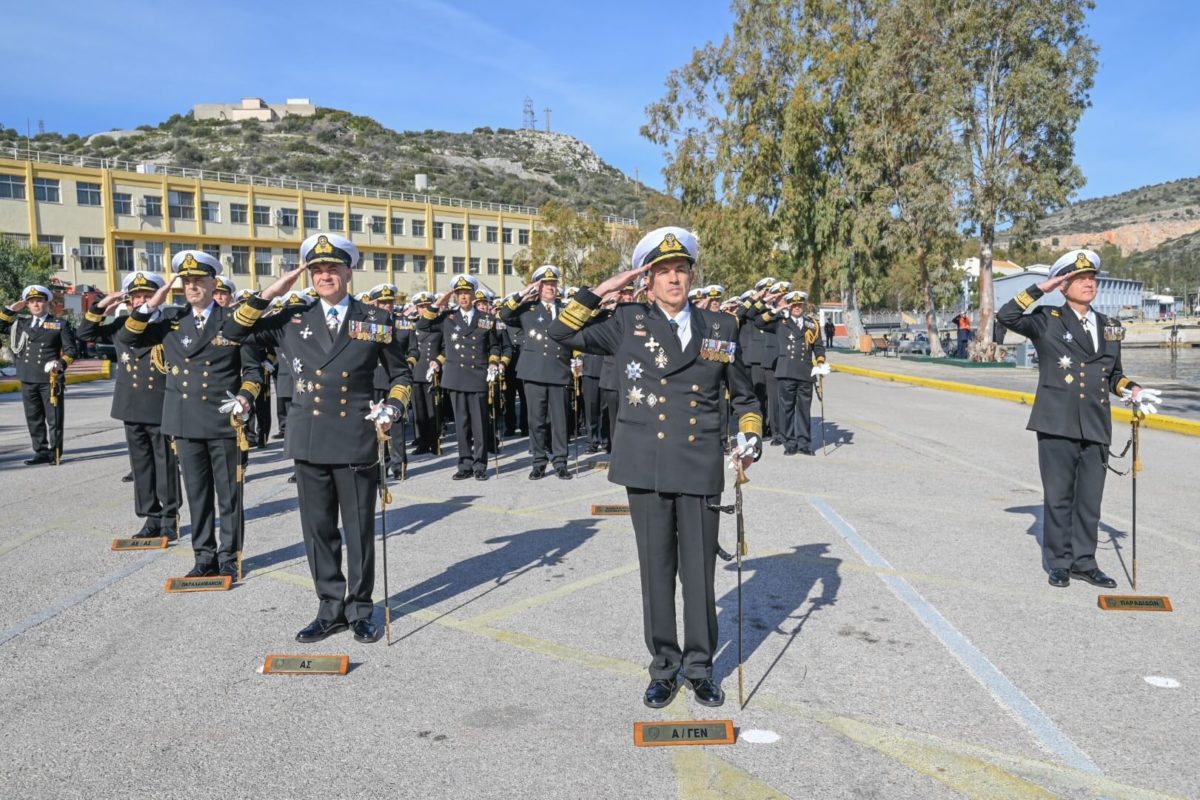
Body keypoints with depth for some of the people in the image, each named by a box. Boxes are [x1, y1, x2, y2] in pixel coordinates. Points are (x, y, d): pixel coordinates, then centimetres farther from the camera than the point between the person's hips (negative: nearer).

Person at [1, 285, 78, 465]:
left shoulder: (61, 323, 4)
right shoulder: (21, 324, 16)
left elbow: (71, 349, 0)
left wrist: (61, 363, -18)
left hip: (51, 379, -4)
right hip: (27, 380, 4)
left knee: (54, 419, 1)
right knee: (34, 419, 9)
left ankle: (54, 453, 8)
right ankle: (42, 452, 17)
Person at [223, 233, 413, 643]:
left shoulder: (376, 320, 2)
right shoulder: (293, 321, 7)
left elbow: (401, 373, 11)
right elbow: (235, 330, 9)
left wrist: (393, 406, -7)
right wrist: (269, 293, 0)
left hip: (357, 443, -2)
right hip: (309, 442, 3)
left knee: (359, 530, 6)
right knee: (318, 530, 10)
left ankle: (361, 609, 21)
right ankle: (331, 609, 23)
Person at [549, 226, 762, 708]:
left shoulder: (720, 328, 8)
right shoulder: (627, 323, 4)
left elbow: (743, 394, 17)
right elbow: (562, 333, 2)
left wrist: (751, 435, 3)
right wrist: (602, 290, -2)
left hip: (700, 468, 1)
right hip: (646, 467, 0)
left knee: (699, 571, 7)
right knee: (657, 569, 8)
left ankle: (699, 667, 24)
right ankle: (664, 667, 23)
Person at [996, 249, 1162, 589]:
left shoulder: (1109, 326, 14)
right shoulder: (1047, 321, 0)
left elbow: (1113, 374, 23)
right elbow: (1006, 316, -15)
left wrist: (1131, 390, 4)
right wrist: (1042, 288, -12)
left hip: (1096, 426, 4)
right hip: (1057, 424, -4)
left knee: (1090, 498, 10)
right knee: (1058, 496, 4)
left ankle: (1084, 561, 23)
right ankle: (1059, 563, 15)